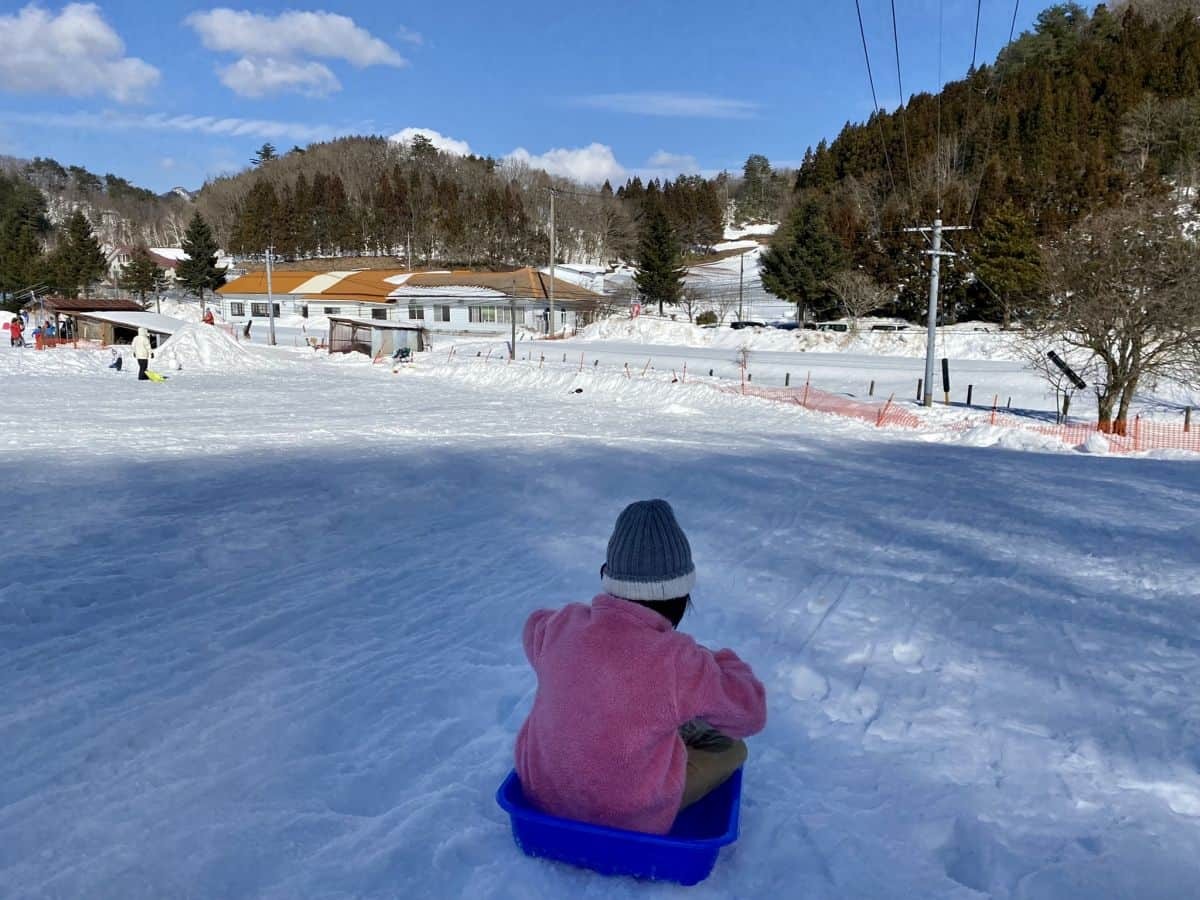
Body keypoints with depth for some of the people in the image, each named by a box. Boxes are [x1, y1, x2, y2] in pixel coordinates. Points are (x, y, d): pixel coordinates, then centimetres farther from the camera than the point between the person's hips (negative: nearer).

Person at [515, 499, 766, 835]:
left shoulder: (561, 625, -15)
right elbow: (750, 713, -12)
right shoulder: (677, 660, -29)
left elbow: (534, 631, 12)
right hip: (629, 819, -5)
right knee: (731, 749, 15)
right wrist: (725, 664, 6)